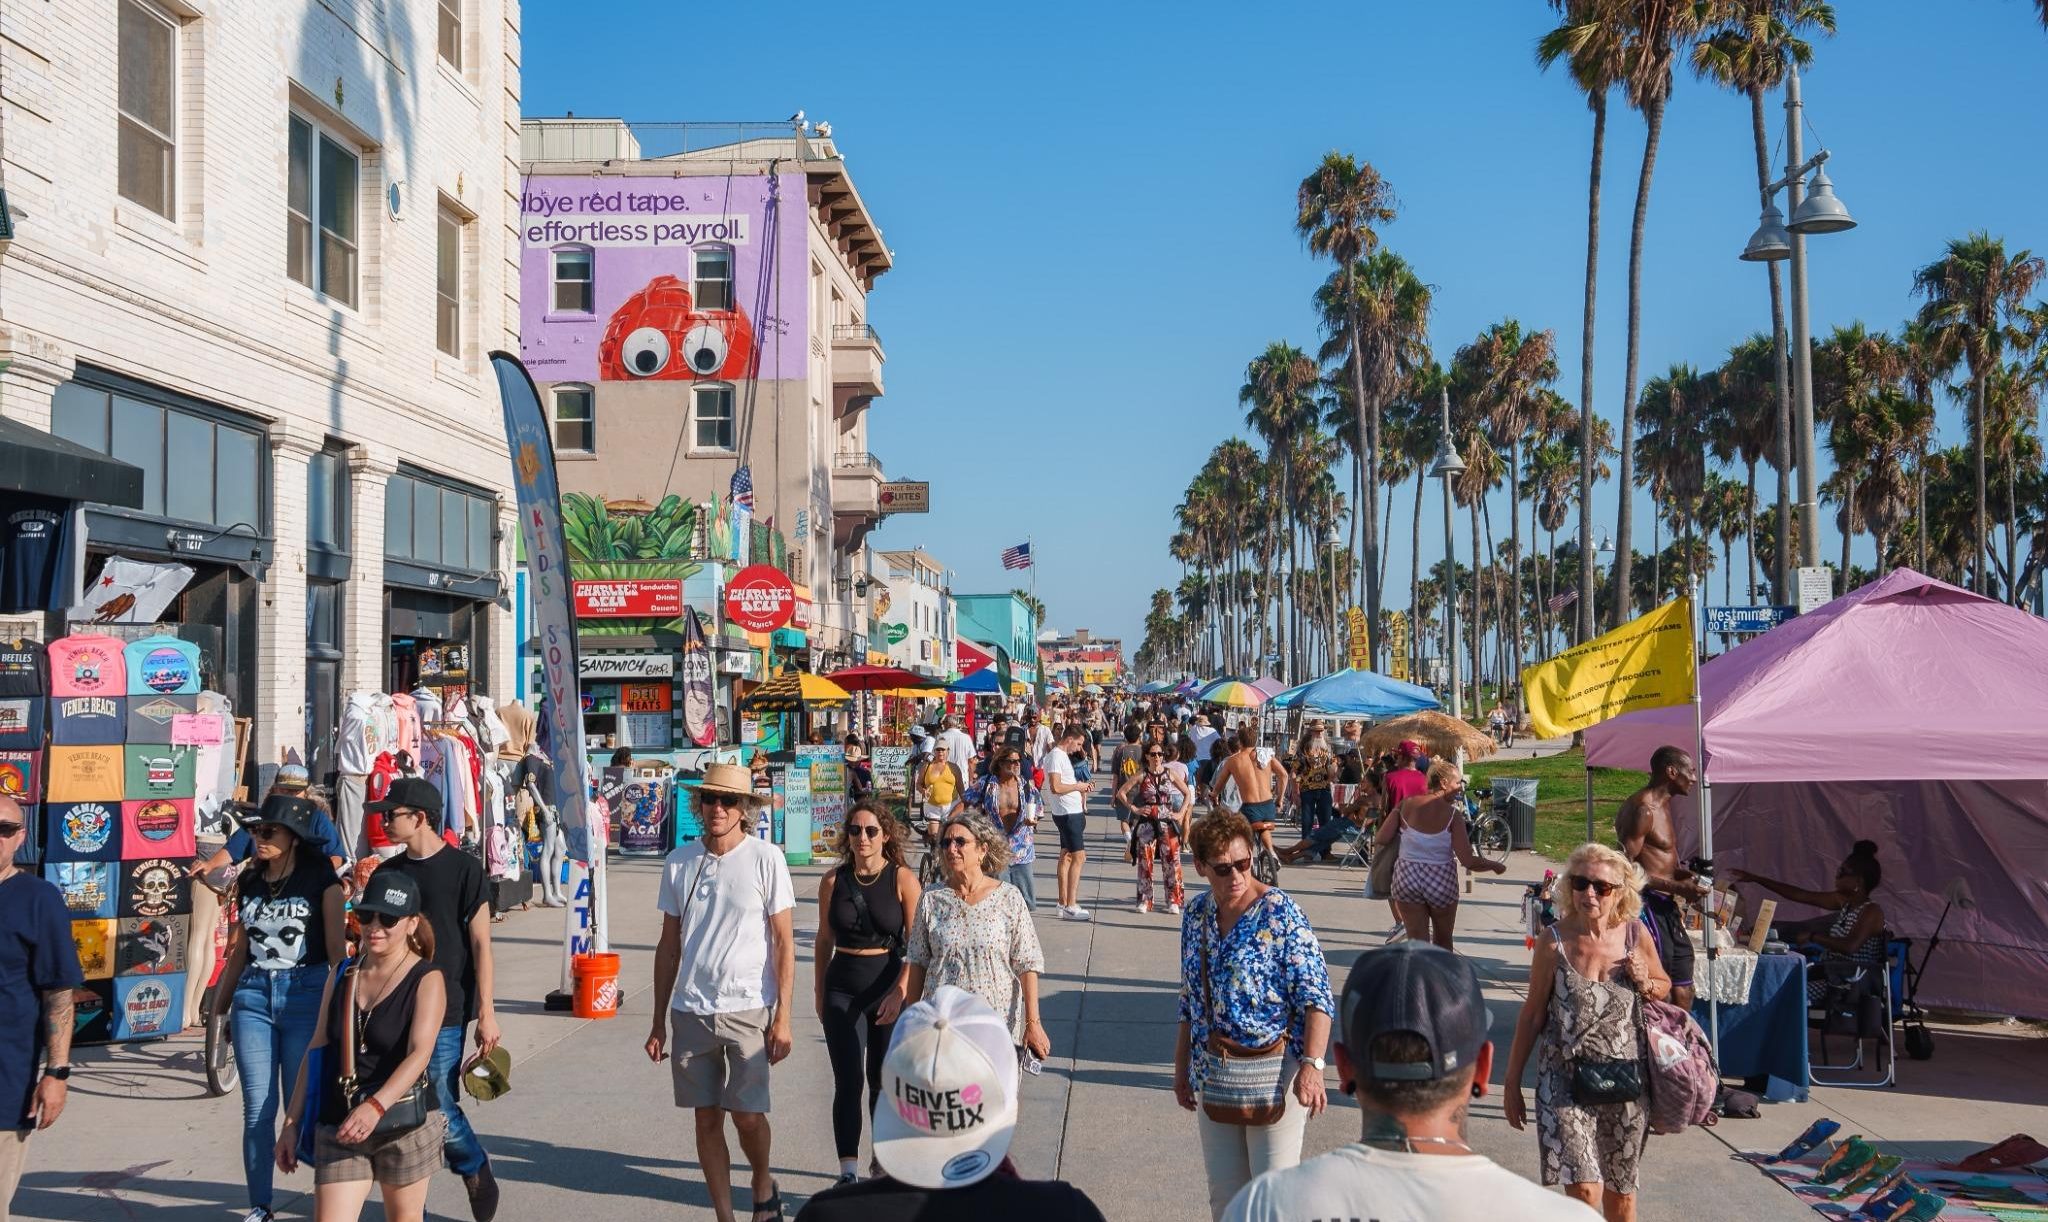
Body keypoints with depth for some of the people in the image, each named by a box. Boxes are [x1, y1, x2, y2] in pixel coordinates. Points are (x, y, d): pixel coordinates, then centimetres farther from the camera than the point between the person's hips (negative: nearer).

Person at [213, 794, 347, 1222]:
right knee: (257, 1109, 5)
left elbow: (337, 949, -4)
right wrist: (218, 1009, 17)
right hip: (253, 996, 4)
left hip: (305, 995, -4)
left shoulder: (320, 878, -4)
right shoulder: (249, 881, 10)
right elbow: (238, 951, 17)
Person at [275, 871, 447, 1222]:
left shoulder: (427, 979, -7)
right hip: (337, 1127, 4)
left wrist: (376, 1106, -34)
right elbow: (316, 1052, 13)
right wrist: (292, 1123, 9)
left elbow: (419, 1053, -19)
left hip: (404, 1122, -4)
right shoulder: (342, 976, 9)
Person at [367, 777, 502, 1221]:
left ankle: (478, 1173, 21)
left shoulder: (463, 869, -6)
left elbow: (481, 944, -7)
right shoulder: (386, 873, 10)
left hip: (444, 1012, -5)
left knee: (441, 1108, -6)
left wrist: (486, 1013, -11)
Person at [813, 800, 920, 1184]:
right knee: (848, 1081, -5)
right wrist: (819, 991, 13)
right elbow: (825, 940, 9)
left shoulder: (903, 880, -8)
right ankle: (848, 1171, 0)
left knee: (882, 1081, 11)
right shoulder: (833, 881, -2)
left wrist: (900, 993, -16)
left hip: (888, 983, -1)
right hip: (841, 986, 1)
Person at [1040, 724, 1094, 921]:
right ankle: (1070, 906, -12)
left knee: (1066, 855, 13)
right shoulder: (1056, 756, -16)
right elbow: (1056, 787, -25)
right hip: (1067, 813, -11)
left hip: (1073, 812, 11)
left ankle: (1063, 903, 19)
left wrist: (1082, 787, 9)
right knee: (1078, 856, -12)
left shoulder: (1063, 756, 16)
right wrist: (1078, 786, -13)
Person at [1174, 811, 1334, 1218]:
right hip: (1212, 1073, 6)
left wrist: (1312, 1065, -29)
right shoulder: (1196, 914, 4)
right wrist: (1181, 1067, 14)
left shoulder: (1280, 912, -14)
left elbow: (1316, 996, -18)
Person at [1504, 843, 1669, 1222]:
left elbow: (1664, 988, 15)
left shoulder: (1636, 936, -3)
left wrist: (1645, 984, -9)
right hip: (1566, 1079, -2)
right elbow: (1532, 1015, -1)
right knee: (1584, 1189, -16)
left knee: (1620, 1190, 16)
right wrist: (1512, 1083, 3)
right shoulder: (1553, 943, -9)